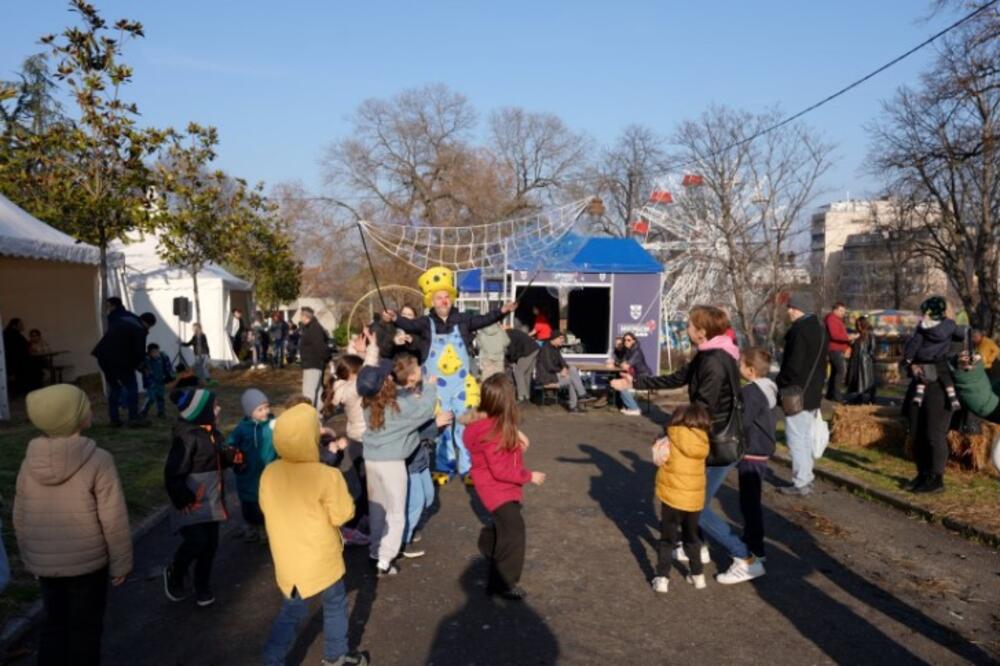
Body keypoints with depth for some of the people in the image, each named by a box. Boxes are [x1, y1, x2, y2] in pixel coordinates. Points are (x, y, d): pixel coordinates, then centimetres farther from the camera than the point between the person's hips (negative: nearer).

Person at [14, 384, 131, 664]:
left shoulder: (30, 461, -6)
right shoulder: (98, 460, -21)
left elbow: (20, 518, 4)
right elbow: (114, 521, -18)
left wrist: (29, 558, 19)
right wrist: (120, 563, -6)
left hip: (44, 563, 5)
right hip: (88, 563, -4)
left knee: (53, 622, 22)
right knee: (85, 626, 12)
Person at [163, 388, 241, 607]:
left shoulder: (211, 432, 6)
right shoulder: (187, 437, -21)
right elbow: (173, 474, -22)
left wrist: (231, 456, 2)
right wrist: (183, 499, -24)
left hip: (211, 500, 8)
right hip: (192, 502, -8)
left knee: (210, 544, 10)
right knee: (197, 540, -15)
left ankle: (202, 587, 28)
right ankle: (174, 573, 16)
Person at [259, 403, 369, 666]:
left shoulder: (269, 473, -10)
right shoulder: (327, 476, -26)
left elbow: (267, 508, 5)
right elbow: (342, 514, -16)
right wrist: (341, 491, 0)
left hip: (287, 558, 4)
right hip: (321, 558, -4)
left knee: (291, 611, 21)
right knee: (335, 604, 20)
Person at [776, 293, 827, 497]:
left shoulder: (800, 330, -18)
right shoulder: (819, 329, 13)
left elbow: (793, 366, -22)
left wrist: (779, 383, -9)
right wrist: (814, 386, 21)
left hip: (796, 394, -10)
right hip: (812, 392, 10)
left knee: (796, 440, -4)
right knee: (806, 438, 15)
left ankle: (800, 483, 0)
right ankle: (806, 479, 21)